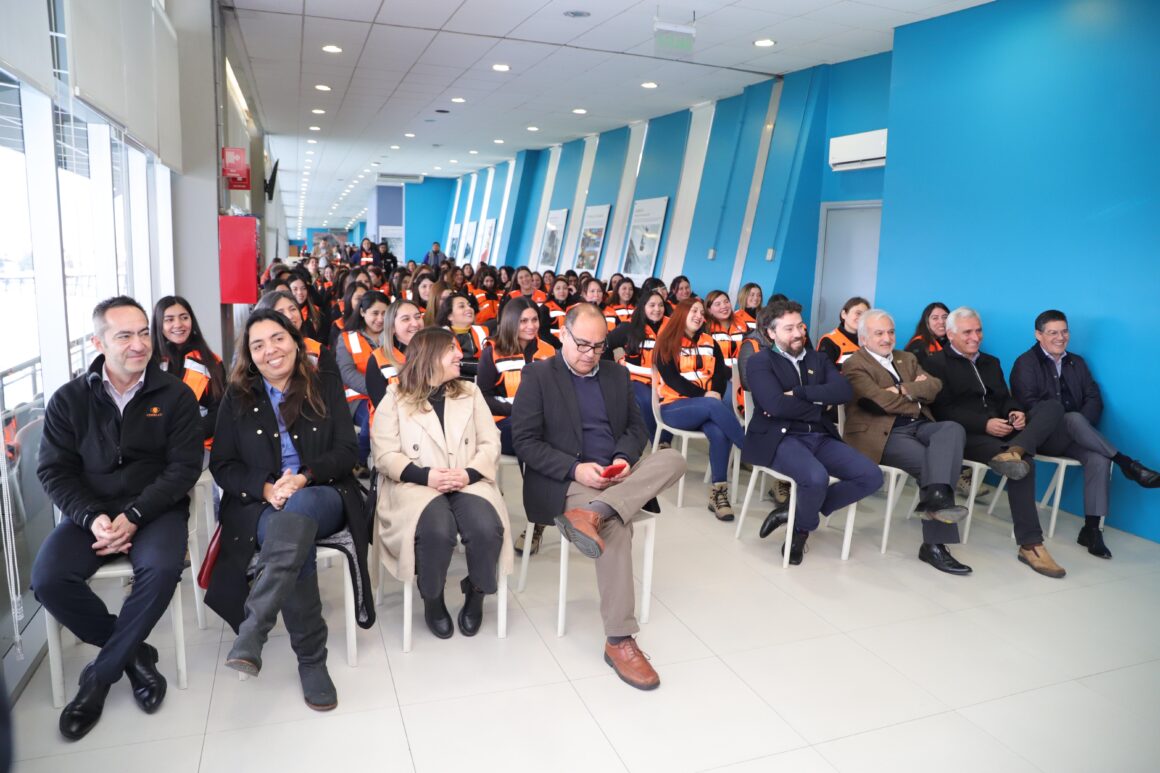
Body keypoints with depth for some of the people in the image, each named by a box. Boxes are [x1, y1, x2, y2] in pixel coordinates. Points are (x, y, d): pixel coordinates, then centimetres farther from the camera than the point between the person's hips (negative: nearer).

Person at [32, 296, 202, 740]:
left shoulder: (175, 396, -2)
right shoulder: (69, 400, 3)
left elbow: (184, 467, -7)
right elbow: (53, 471, 1)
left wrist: (134, 516, -19)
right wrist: (92, 518, -17)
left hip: (155, 508, -2)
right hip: (89, 511, 2)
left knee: (162, 569, -31)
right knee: (48, 579, -23)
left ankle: (102, 674, -8)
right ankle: (133, 653, -1)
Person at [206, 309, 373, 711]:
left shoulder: (326, 390, 12)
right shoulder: (237, 399, 13)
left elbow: (347, 450, 3)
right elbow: (223, 466, 6)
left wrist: (304, 477, -17)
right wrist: (266, 488, -15)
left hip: (323, 497, 0)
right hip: (261, 504, 0)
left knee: (297, 511, -39)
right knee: (296, 543, -35)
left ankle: (251, 635, -46)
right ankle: (311, 657, -27)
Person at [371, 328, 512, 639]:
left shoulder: (470, 392, 16)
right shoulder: (395, 398, 6)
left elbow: (490, 443, 8)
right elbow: (385, 455, -2)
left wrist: (469, 473, -11)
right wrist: (426, 475, -17)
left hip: (468, 482, 3)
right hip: (416, 484, -2)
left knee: (487, 528, -29)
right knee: (437, 531, -34)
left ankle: (476, 594, 1)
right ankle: (432, 599, -3)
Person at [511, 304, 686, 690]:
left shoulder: (617, 374, 15)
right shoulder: (538, 375, 0)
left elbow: (636, 427, 15)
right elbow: (524, 441, -7)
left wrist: (625, 459, -9)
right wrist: (575, 469, -20)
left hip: (618, 477, 6)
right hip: (564, 481, -5)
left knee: (673, 459, -21)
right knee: (616, 526, -32)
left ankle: (593, 512, -37)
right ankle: (619, 640, -25)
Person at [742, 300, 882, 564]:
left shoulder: (818, 359, 18)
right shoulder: (760, 362, 1)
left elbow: (844, 392, -1)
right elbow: (776, 405, -15)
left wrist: (798, 393, -11)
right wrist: (818, 407, -3)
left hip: (820, 437, 7)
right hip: (780, 438, -6)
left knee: (871, 475, -12)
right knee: (816, 477, -35)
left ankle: (794, 512, -2)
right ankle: (803, 526, 1)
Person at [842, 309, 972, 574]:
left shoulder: (907, 359, 25)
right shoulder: (854, 365, 1)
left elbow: (934, 386, 7)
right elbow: (881, 400, -14)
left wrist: (904, 390, -9)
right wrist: (915, 403, 2)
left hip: (918, 426, 6)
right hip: (883, 434, -6)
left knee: (953, 429, -27)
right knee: (929, 463, -27)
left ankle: (936, 496, -45)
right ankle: (935, 545, -25)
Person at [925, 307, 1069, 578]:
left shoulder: (991, 362, 28)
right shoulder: (936, 363, 3)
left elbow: (1005, 398, 19)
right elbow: (944, 411, -9)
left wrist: (1016, 412, -7)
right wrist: (985, 424, -21)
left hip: (1001, 430, 7)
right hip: (968, 435, -7)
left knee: (1052, 406, -16)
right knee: (1022, 464, -32)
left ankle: (1014, 451, -42)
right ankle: (1030, 544, -31)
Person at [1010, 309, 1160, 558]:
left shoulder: (1076, 362, 19)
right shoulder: (1026, 363, 2)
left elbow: (1094, 399, 10)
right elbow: (1028, 404, -11)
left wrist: (1081, 425, -11)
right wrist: (1073, 422, -17)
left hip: (1072, 437, 5)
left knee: (1099, 459, -27)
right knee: (1075, 419, -36)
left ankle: (1091, 529, -23)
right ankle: (1127, 464, -32)